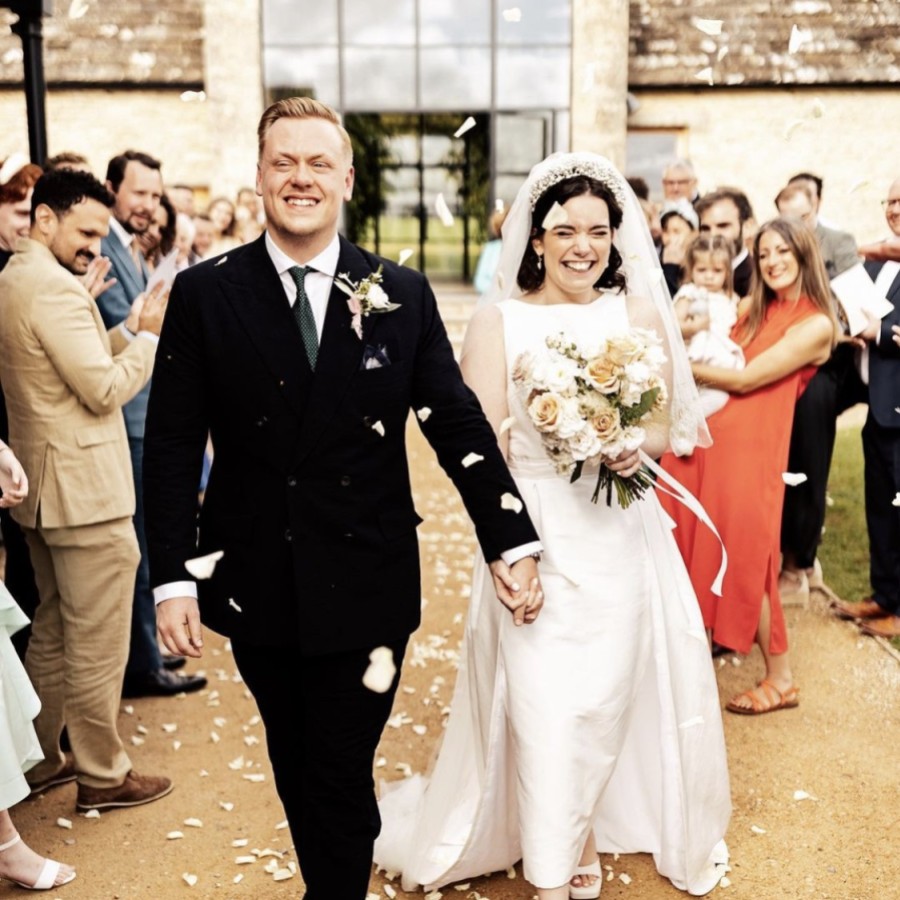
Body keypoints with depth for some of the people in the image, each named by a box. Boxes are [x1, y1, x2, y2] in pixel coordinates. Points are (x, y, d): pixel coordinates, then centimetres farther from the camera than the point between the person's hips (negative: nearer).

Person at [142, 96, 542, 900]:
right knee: (295, 768, 19)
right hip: (255, 585, 2)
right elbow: (174, 446, -3)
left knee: (342, 779, 6)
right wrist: (172, 577, -8)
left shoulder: (402, 294, -2)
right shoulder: (204, 293, -3)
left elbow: (458, 425, 0)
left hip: (367, 584, -1)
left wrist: (513, 542, -3)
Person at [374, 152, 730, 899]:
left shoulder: (640, 313, 4)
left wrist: (638, 449, -16)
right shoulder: (500, 319, -1)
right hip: (535, 538, -2)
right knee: (542, 707, -2)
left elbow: (665, 426, 6)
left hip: (621, 538, 2)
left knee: (604, 701, 9)